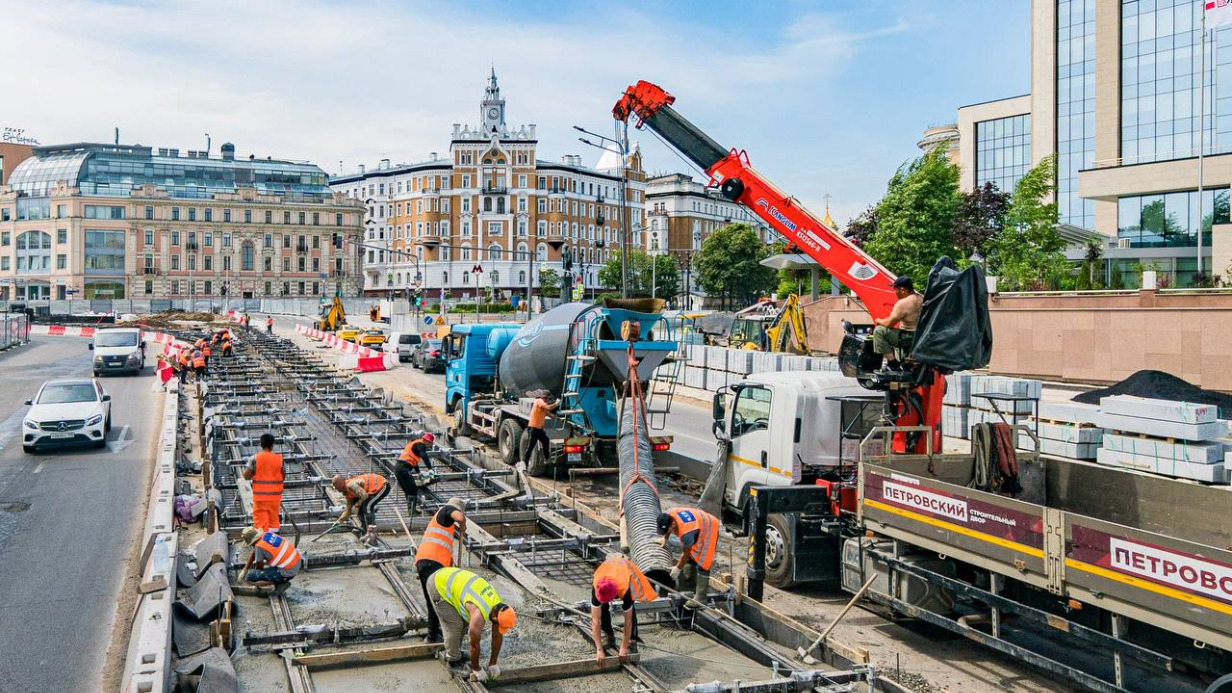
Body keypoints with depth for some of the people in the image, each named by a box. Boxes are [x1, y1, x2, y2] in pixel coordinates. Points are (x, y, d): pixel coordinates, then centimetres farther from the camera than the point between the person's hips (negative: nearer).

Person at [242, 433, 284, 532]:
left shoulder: (255, 458, -9)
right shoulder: (279, 458, -3)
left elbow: (247, 476, -9)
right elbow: (283, 476, 4)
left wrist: (243, 471, 13)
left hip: (260, 495, -2)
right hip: (275, 495, 2)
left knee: (261, 521, 3)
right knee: (274, 518, 16)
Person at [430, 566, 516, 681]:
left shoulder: (498, 606, -5)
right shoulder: (479, 615, -28)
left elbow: (498, 636, 5)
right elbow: (474, 644, -17)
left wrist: (493, 664, 10)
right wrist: (476, 670, -4)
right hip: (439, 585, -8)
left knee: (464, 621, 12)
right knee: (454, 624, -8)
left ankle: (454, 652, 27)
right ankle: (454, 660, 8)